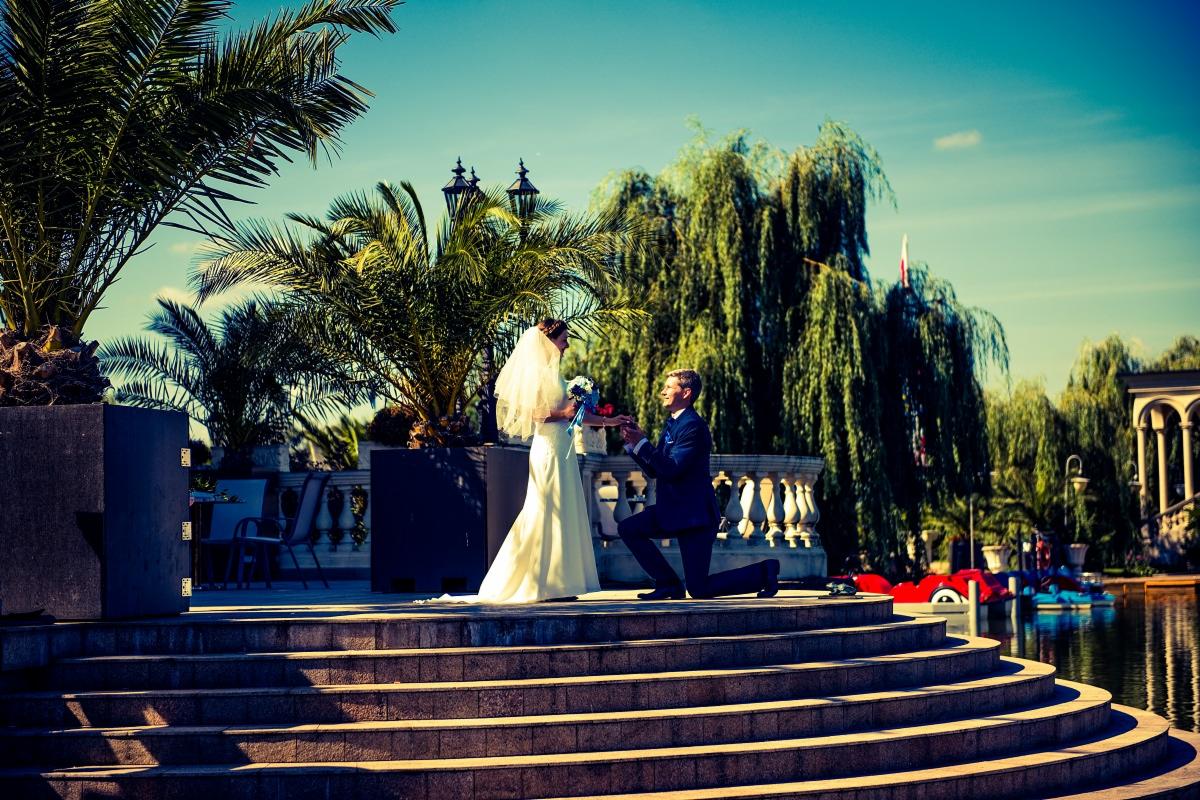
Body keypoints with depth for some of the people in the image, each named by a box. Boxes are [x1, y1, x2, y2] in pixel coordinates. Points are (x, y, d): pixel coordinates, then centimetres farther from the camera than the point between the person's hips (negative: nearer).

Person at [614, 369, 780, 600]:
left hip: (694, 514, -9)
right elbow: (654, 470, 13)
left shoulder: (693, 426, -18)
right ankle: (669, 584, 7)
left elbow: (671, 469, -25)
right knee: (627, 529, 1)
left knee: (698, 589, -7)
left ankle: (763, 572, 7)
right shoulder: (672, 424, 13)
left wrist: (641, 443, -21)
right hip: (673, 510, 9)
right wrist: (633, 442, 3)